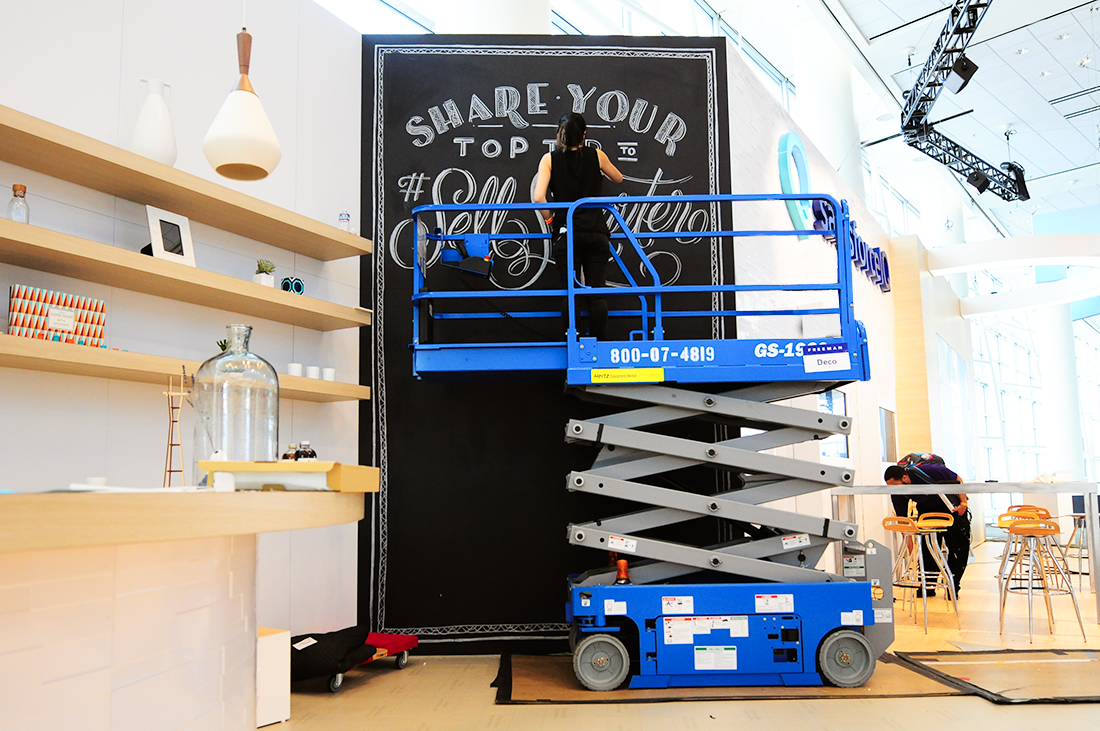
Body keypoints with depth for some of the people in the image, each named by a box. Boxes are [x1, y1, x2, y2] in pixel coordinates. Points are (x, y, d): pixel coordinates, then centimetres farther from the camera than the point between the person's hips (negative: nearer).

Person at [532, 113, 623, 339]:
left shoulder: (550, 159, 1)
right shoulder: (596, 155, 5)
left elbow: (538, 198, -10)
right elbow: (618, 178, 24)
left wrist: (550, 219, 6)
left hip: (566, 234, -1)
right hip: (596, 233, 1)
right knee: (597, 294, 2)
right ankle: (597, 345, 4)